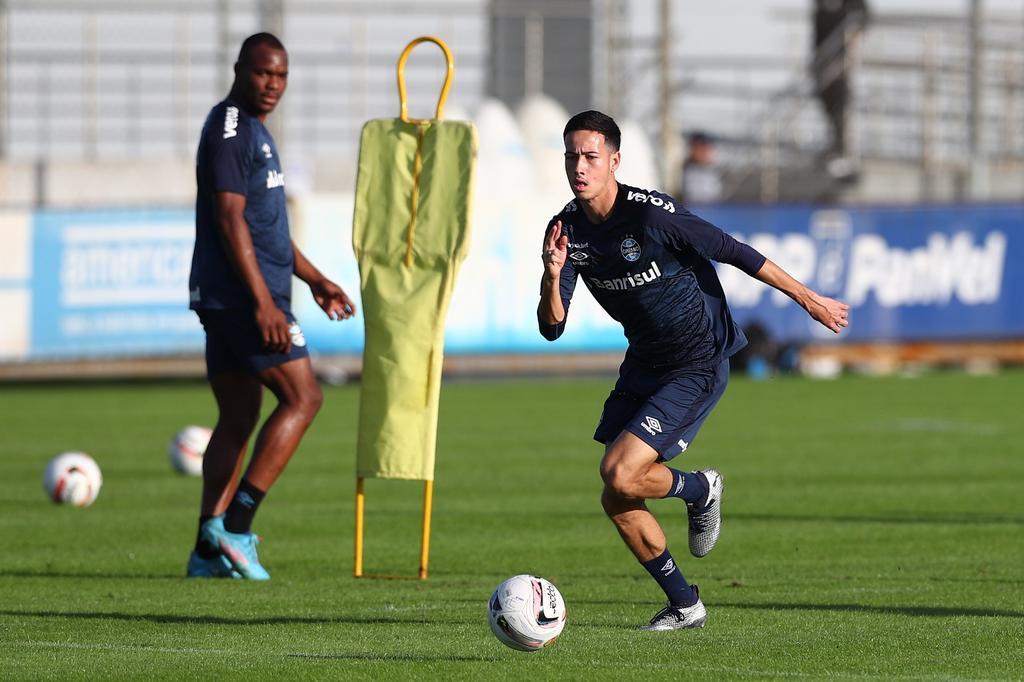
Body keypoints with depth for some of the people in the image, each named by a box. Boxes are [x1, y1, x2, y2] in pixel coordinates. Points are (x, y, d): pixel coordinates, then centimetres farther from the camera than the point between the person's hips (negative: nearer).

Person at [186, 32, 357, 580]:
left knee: (238, 419, 8)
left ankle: (209, 550, 6)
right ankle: (234, 526, -13)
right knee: (302, 397, -9)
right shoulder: (229, 129, -11)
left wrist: (315, 279, 30)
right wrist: (263, 302, -23)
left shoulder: (253, 132, 21)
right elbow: (230, 218, -19)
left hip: (223, 302, 10)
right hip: (241, 295, -10)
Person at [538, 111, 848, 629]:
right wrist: (552, 275, -28)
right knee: (617, 503, 3)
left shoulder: (651, 215, -24)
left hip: (697, 366, -7)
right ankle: (684, 604, 21)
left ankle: (700, 490, 11)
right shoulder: (566, 229, -5)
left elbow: (736, 253, -14)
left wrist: (809, 300, -6)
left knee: (619, 474, -20)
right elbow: (552, 328, -7)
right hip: (643, 364, 7)